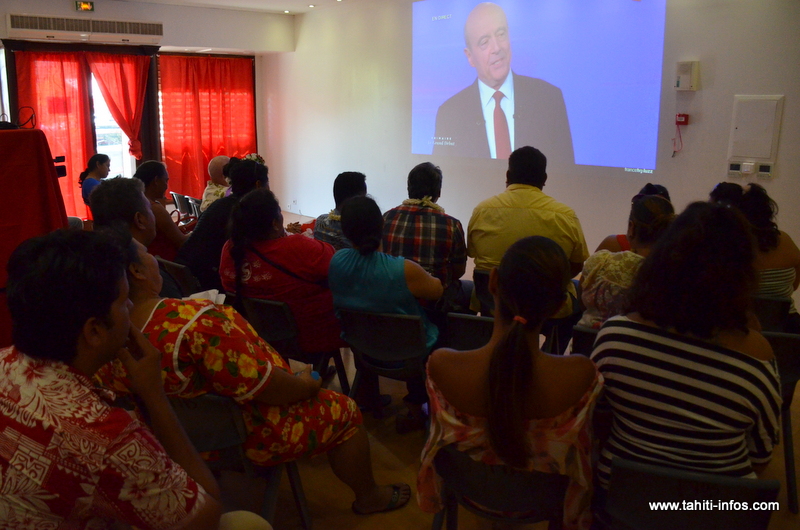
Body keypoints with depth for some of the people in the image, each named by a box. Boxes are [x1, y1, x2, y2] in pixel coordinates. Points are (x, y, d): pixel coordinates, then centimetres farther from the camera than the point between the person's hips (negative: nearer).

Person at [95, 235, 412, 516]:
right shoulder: (194, 320, -37)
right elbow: (264, 388, -30)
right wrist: (305, 384, -9)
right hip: (242, 439, -8)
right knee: (344, 412, 11)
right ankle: (369, 497, 35)